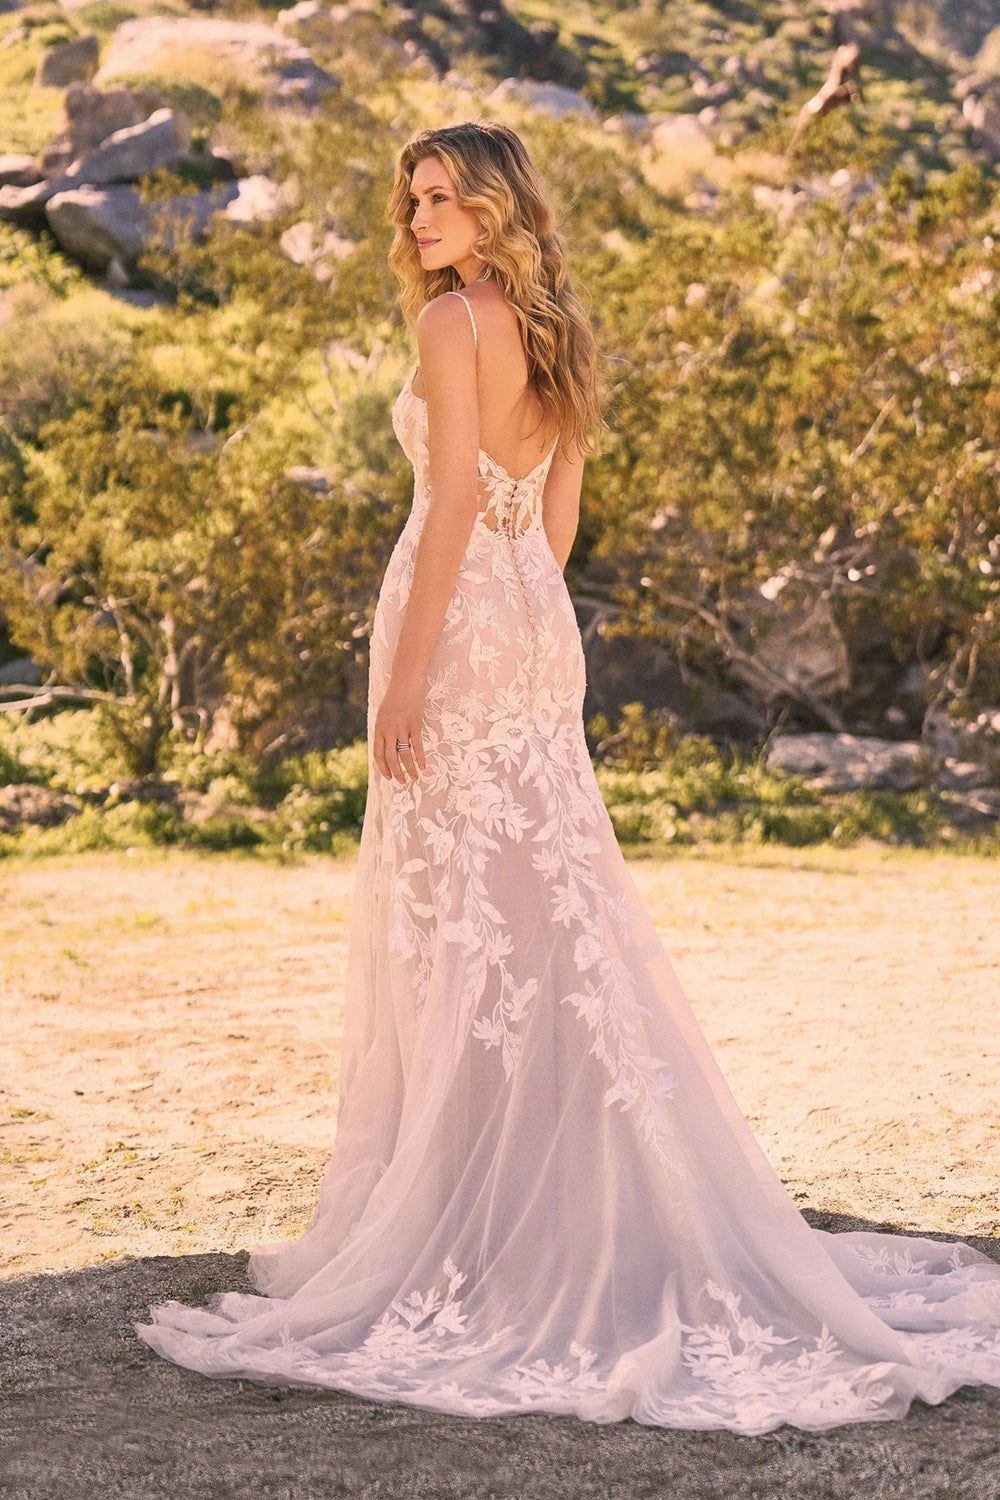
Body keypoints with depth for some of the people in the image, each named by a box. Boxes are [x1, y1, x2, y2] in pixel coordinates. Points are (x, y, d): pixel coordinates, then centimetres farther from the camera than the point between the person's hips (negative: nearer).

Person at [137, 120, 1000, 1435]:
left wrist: (408, 673, -18)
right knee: (549, 907, 11)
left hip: (462, 629, -8)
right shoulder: (557, 336, 15)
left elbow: (455, 503, -17)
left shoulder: (454, 322, -10)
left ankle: (469, 1213, 2)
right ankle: (572, 1195, 18)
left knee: (457, 915, -4)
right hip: (541, 630, 8)